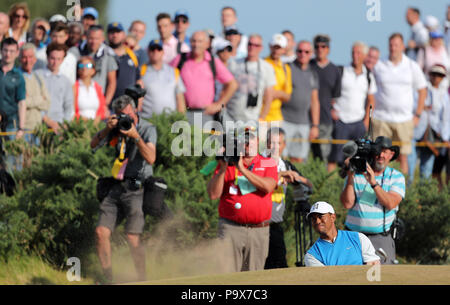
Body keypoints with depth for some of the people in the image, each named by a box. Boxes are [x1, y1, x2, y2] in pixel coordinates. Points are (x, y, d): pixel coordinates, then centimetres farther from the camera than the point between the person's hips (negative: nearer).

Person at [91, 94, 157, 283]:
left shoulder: (147, 129, -4)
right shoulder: (117, 126, 10)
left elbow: (150, 158, -18)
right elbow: (94, 144, 1)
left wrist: (136, 136, -27)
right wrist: (107, 129, -15)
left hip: (136, 188, -5)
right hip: (116, 187, 5)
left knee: (132, 237, -15)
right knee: (101, 232, -6)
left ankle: (142, 279, -1)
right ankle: (107, 278, 4)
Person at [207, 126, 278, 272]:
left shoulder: (268, 163, 11)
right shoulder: (227, 162, 8)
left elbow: (268, 187, -10)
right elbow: (213, 194, -1)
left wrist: (243, 170, -13)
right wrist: (223, 169, -12)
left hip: (259, 231, 1)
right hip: (231, 229, -1)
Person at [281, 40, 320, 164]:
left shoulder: (313, 74, 15)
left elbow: (314, 101, 17)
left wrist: (315, 126, 12)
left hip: (304, 122, 5)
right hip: (286, 120, -5)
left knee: (299, 159, 2)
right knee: (281, 156, -12)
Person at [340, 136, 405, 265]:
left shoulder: (397, 177, 5)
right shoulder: (357, 174, 5)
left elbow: (390, 204, -11)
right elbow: (347, 204, -6)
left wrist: (374, 183, -20)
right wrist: (350, 176, -13)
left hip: (382, 238, 0)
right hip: (354, 235, 0)